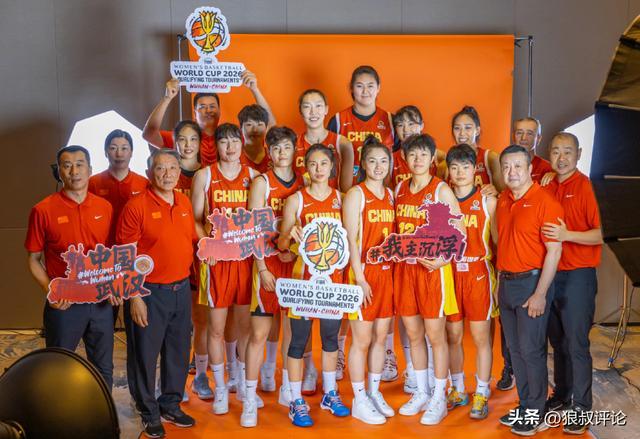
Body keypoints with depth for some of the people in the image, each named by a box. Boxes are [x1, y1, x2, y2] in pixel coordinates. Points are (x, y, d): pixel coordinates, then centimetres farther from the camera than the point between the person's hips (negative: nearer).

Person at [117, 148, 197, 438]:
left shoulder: (184, 202, 7)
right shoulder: (136, 205, -12)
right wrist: (134, 297, -15)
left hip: (181, 288, 6)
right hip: (150, 292, -6)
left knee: (178, 352, 15)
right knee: (146, 354, 5)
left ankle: (171, 406, 32)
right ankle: (149, 414, 22)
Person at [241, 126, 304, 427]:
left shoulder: (303, 184, 8)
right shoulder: (262, 182, -2)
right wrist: (262, 268, -12)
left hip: (296, 263, 3)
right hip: (268, 262, -3)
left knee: (291, 327, 10)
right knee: (259, 332, -3)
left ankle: (286, 390, 25)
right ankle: (250, 400, 4)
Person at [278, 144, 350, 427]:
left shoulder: (341, 198, 6)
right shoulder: (296, 200, -2)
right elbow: (281, 245, -2)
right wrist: (291, 235, -23)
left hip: (334, 275, 3)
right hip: (304, 275, -3)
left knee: (331, 336, 14)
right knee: (299, 338, 1)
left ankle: (330, 394, 30)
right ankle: (296, 402, 11)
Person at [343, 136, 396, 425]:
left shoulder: (390, 195, 12)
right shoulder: (356, 194, -7)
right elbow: (351, 240, -12)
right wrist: (359, 279, -17)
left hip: (387, 272, 6)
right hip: (363, 272, -6)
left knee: (381, 337, 13)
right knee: (362, 339, 1)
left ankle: (375, 393, 26)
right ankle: (359, 401, 12)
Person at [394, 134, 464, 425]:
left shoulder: (441, 190, -6)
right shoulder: (399, 189, 9)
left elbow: (460, 234, -9)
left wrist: (441, 260, -21)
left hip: (433, 269, -5)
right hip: (405, 268, 5)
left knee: (435, 335, 1)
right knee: (413, 334, 11)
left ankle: (438, 399, 13)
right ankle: (421, 393, 26)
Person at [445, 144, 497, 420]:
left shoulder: (487, 201, 0)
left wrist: (497, 277, -4)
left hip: (478, 275, -2)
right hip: (449, 274, 3)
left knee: (481, 337, 2)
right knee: (453, 336, 9)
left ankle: (481, 396, 13)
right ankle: (457, 391, 24)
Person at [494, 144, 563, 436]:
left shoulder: (545, 201, -13)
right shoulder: (502, 200, 9)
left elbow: (554, 250, -16)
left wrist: (540, 294, -18)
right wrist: (500, 282, 12)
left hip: (531, 282, -7)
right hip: (507, 283, 7)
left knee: (531, 349, -1)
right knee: (515, 348, 13)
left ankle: (535, 414, 12)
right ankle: (524, 406, 25)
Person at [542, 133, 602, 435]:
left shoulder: (584, 186, -9)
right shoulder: (548, 187, 8)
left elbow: (599, 235, -13)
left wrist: (566, 235, -25)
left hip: (578, 275, -6)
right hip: (551, 273, 6)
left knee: (576, 344, -2)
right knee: (557, 340, 15)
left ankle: (582, 408, 7)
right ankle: (562, 394, 29)